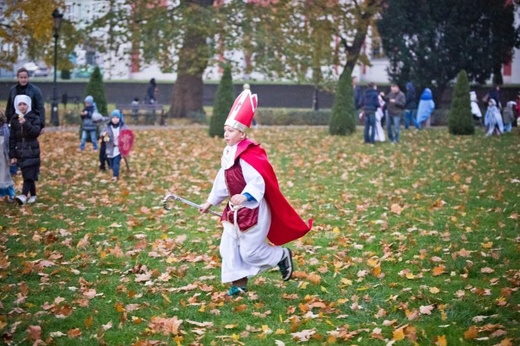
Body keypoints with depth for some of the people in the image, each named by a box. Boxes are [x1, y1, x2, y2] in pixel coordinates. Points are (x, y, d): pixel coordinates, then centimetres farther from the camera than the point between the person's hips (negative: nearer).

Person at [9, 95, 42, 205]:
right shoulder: (14, 120, 7)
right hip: (20, 152, 4)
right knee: (27, 175, 8)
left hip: (32, 152, -4)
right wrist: (12, 155, 4)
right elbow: (12, 138, 7)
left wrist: (25, 124, -30)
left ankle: (24, 195, -27)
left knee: (29, 174, -14)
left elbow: (36, 132, -16)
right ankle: (33, 195, 20)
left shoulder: (34, 118, -1)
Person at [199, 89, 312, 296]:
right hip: (235, 210, 9)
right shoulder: (228, 154, 6)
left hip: (253, 210, -9)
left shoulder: (248, 156, -22)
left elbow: (258, 182, -27)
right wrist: (210, 202, 21)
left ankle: (282, 256, 20)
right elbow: (222, 181, 17)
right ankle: (239, 283, 16)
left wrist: (244, 196, -43)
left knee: (250, 252, -4)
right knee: (228, 247, 6)